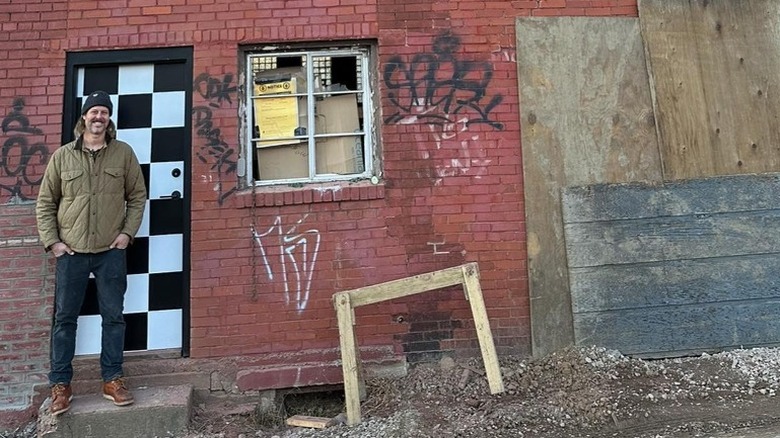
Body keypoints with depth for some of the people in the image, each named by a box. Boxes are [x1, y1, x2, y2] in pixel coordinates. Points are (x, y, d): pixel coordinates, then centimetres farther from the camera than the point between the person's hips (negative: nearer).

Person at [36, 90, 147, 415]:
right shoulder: (62, 156, 4)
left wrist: (128, 232, -4)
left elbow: (137, 196, 6)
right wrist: (51, 241, -2)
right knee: (65, 318, 7)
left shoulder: (124, 153, 3)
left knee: (113, 316, 6)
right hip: (70, 252, 1)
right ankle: (60, 384, 19)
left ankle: (113, 379, 17)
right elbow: (45, 202, 6)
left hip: (111, 251, 0)